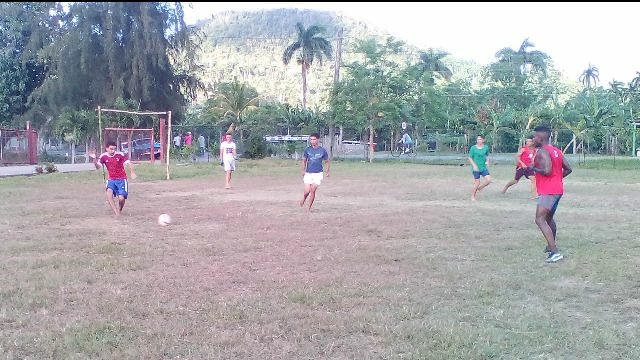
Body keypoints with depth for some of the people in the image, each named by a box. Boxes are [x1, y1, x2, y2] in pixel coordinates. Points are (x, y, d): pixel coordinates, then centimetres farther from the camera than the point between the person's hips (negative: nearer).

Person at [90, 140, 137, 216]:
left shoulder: (120, 155, -12)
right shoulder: (103, 156, -4)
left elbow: (129, 163, -15)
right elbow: (98, 167, -10)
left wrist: (132, 172, -32)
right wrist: (95, 159, -28)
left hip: (122, 179, -2)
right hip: (111, 180, 2)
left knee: (121, 198, -14)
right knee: (109, 192, -28)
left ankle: (120, 211, 20)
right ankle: (116, 212, -26)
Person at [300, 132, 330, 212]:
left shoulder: (322, 150, -3)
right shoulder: (307, 149, 1)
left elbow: (327, 161, 7)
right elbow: (304, 160, 11)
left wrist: (327, 171, -2)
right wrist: (303, 170, 0)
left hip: (318, 174, -1)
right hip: (308, 173, 1)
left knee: (313, 191, -5)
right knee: (307, 191, -6)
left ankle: (309, 208, 7)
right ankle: (303, 198, 28)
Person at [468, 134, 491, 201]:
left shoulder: (486, 147, 3)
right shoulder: (473, 148, -7)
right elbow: (470, 158, -4)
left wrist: (487, 161, -1)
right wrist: (474, 165, -15)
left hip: (484, 168, 4)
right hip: (476, 168, -4)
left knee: (488, 180, -10)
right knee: (477, 183, -2)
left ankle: (478, 189, 16)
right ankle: (473, 196, 18)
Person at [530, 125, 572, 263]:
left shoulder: (542, 152, -14)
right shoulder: (556, 151, 14)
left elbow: (547, 171, -26)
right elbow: (568, 169, 15)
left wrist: (533, 168, -10)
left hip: (548, 191, -10)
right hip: (558, 189, 10)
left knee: (540, 219, -15)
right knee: (549, 218, 25)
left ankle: (555, 252, -24)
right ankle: (551, 247, 40)